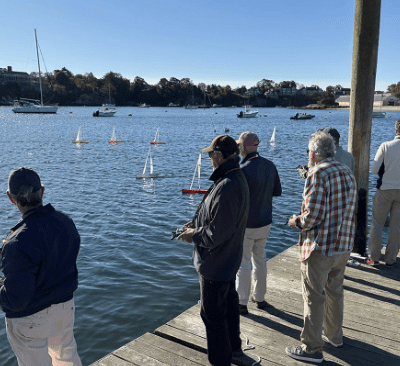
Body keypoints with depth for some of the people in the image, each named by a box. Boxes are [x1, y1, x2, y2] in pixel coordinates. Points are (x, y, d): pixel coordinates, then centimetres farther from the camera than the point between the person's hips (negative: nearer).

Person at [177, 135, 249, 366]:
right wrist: (196, 225, 5)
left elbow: (217, 233, -30)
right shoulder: (238, 178, 3)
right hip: (229, 259, 11)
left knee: (213, 313, 5)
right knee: (229, 301, 26)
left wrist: (195, 235, -13)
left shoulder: (226, 187, -31)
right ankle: (234, 346, 46)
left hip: (216, 264, -11)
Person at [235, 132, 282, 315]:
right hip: (265, 222, 7)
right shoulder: (270, 166, -1)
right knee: (260, 260, 20)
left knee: (243, 264, 6)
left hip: (245, 224, -7)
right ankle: (260, 298, 33)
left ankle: (241, 303, 18)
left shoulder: (243, 170, -23)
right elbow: (277, 191, 9)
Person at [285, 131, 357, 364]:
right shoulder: (348, 173, 9)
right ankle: (335, 335, 40)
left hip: (320, 247, -8)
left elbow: (314, 214, -24)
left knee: (314, 297, 3)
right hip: (344, 245, 9)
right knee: (335, 291, 23)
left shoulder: (318, 174, -18)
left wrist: (297, 222, -4)